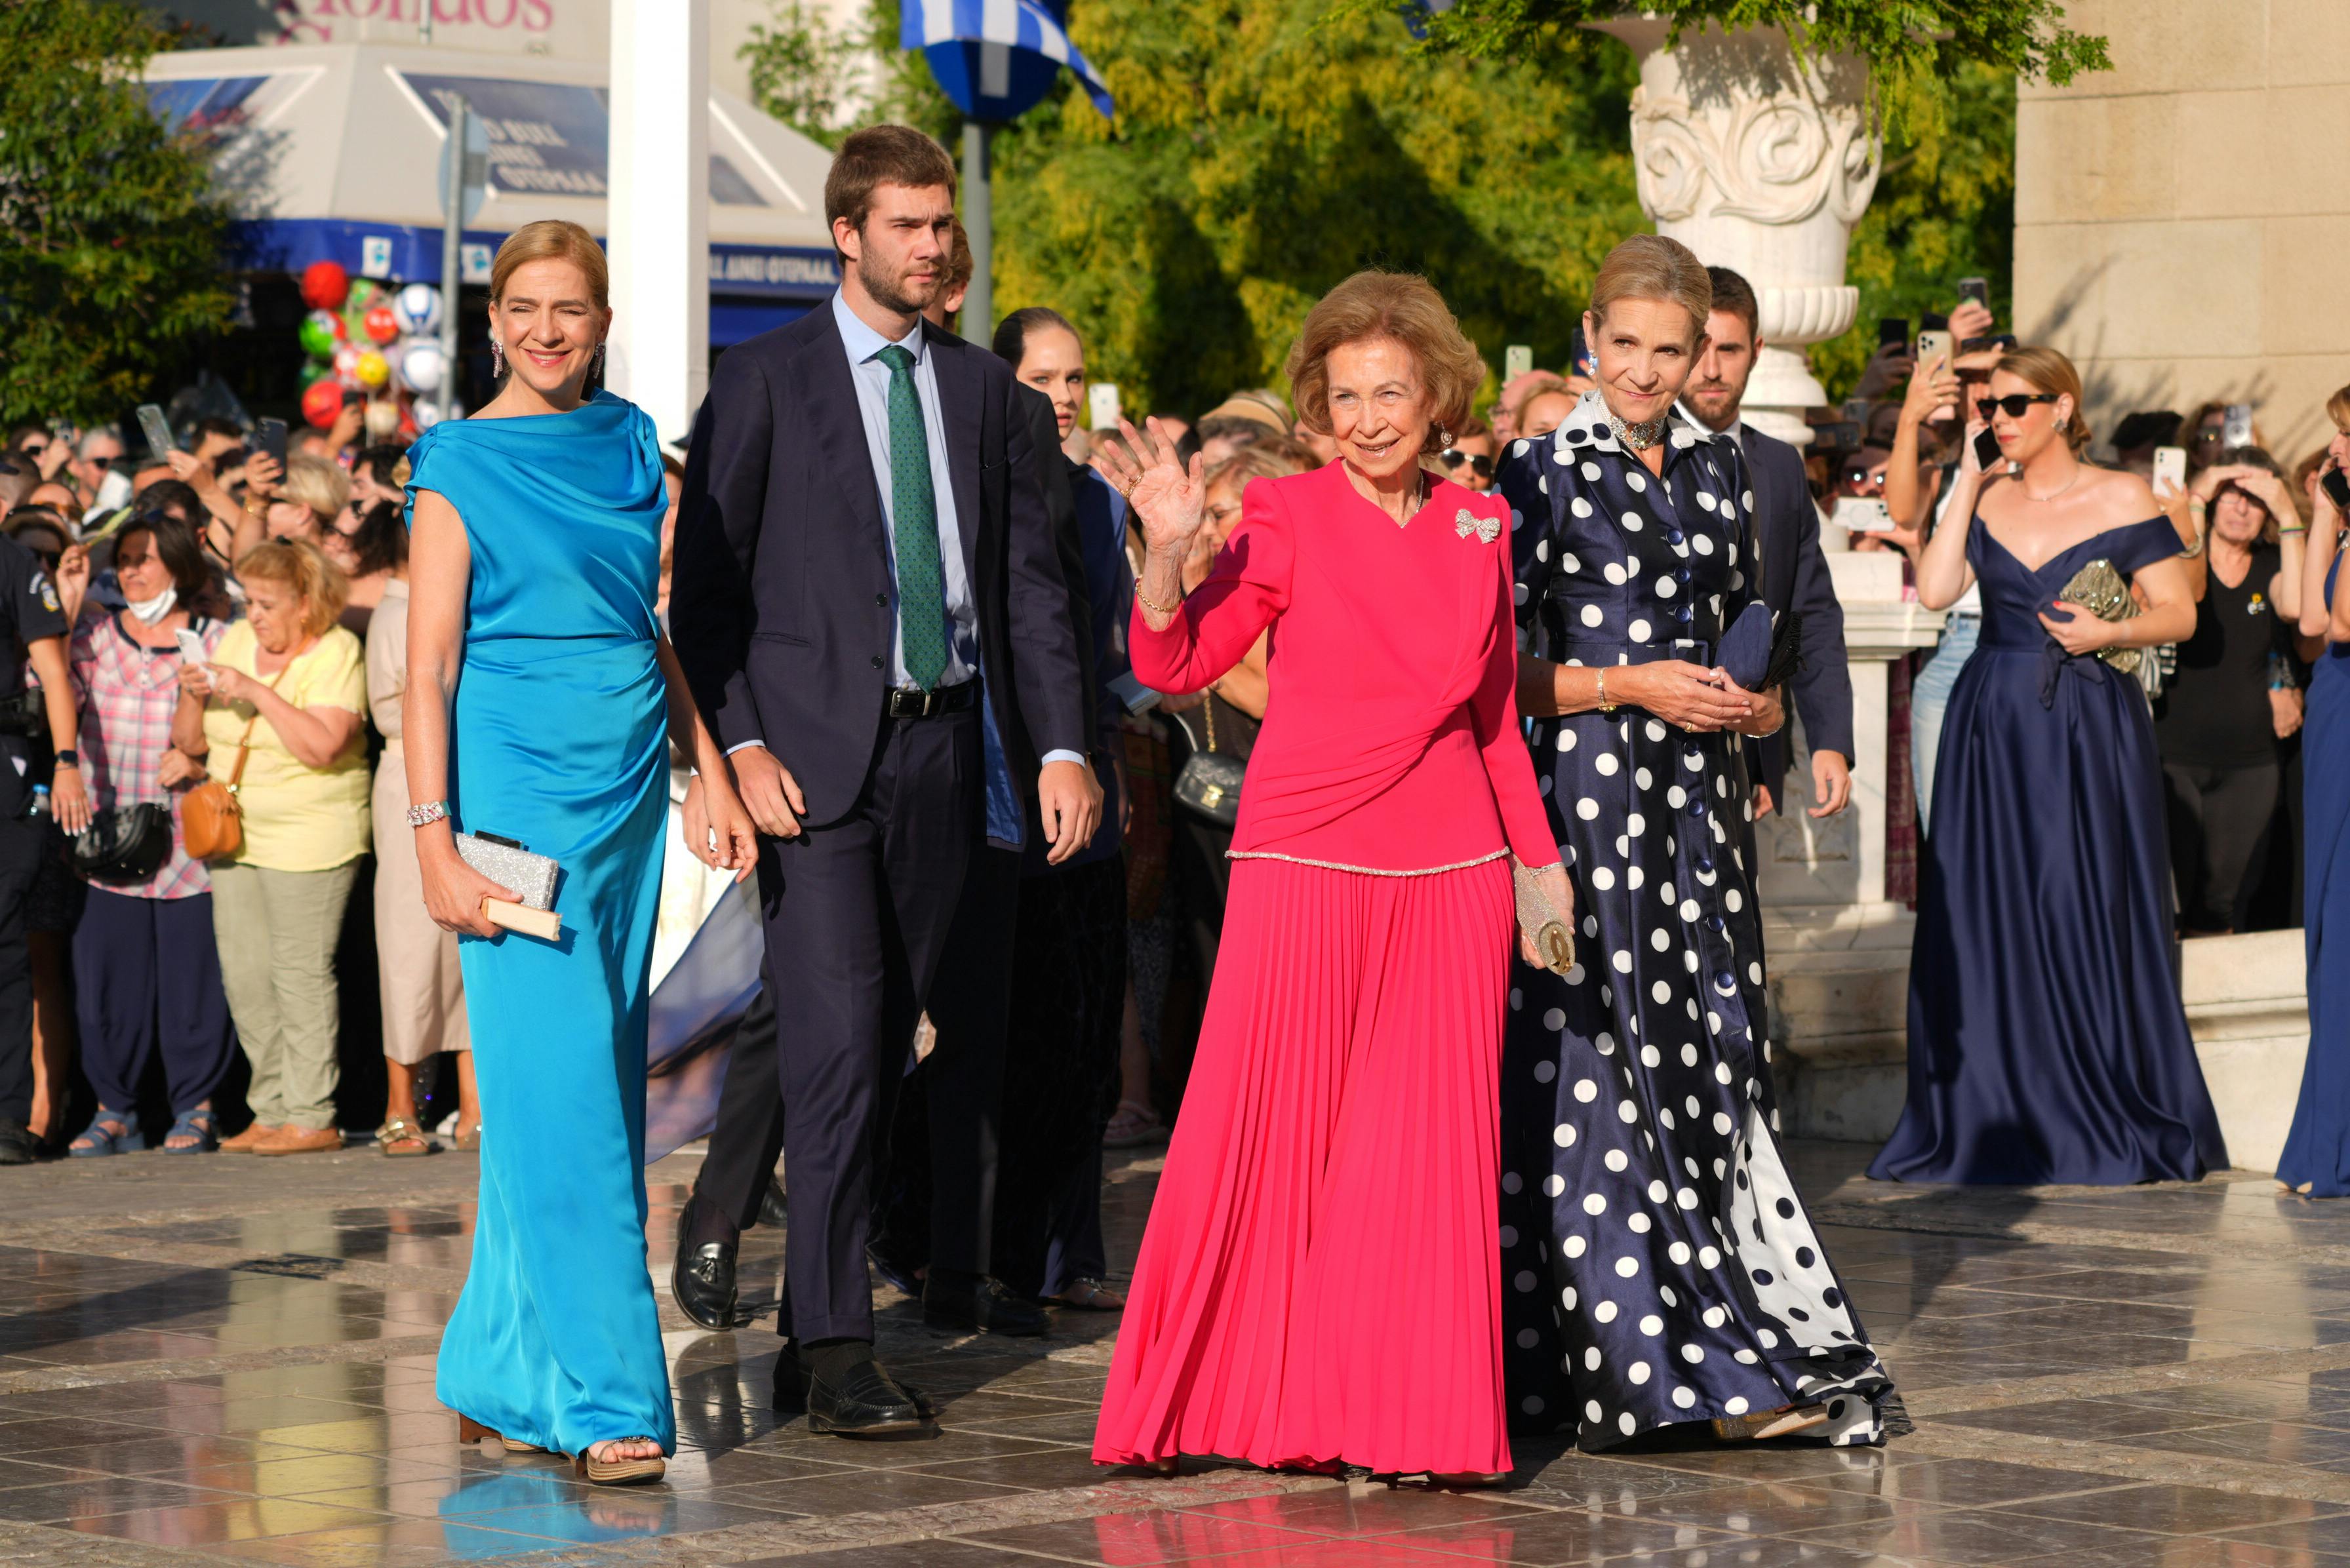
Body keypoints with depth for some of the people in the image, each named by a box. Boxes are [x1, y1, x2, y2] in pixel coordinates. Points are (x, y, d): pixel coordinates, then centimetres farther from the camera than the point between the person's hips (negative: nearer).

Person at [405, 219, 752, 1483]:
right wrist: (435, 840, -13)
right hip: (518, 790, -6)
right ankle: (608, 1398, -12)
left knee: (592, 1086, 6)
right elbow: (426, 673, -5)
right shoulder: (461, 469, -3)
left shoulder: (635, 454, 12)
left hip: (628, 795, 6)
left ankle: (502, 1374, 16)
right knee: (559, 1091, -11)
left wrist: (713, 779, 11)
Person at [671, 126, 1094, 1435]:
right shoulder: (766, 381, 1)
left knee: (888, 1044, 7)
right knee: (839, 1040, -12)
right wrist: (740, 745, -11)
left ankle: (811, 1318, 16)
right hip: (815, 750, -4)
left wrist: (1061, 746, 3)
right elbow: (705, 583, 0)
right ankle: (835, 1345, -11)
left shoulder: (983, 391, 13)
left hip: (942, 744, 4)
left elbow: (1032, 581, 12)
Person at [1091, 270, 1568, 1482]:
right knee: (1270, 1126, -3)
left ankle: (1415, 1416, 9)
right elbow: (1174, 666, -9)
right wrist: (1167, 552, -24)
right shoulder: (1288, 517, -1)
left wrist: (1542, 858, 18)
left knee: (1431, 1141, 3)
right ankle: (1253, 1397, 8)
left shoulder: (1479, 527, 10)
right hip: (1306, 859, -3)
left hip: (1453, 869, 3)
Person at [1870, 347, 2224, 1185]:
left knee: (2093, 918, -2)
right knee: (1993, 920, 2)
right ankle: (2005, 1114, 9)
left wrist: (2109, 632, -18)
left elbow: (2179, 612, 0)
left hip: (2091, 731, -3)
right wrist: (1968, 477, -2)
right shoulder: (1985, 501, 9)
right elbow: (1934, 588, -6)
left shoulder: (2121, 498, 0)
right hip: (1993, 729, 3)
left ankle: (2112, 1123, 6)